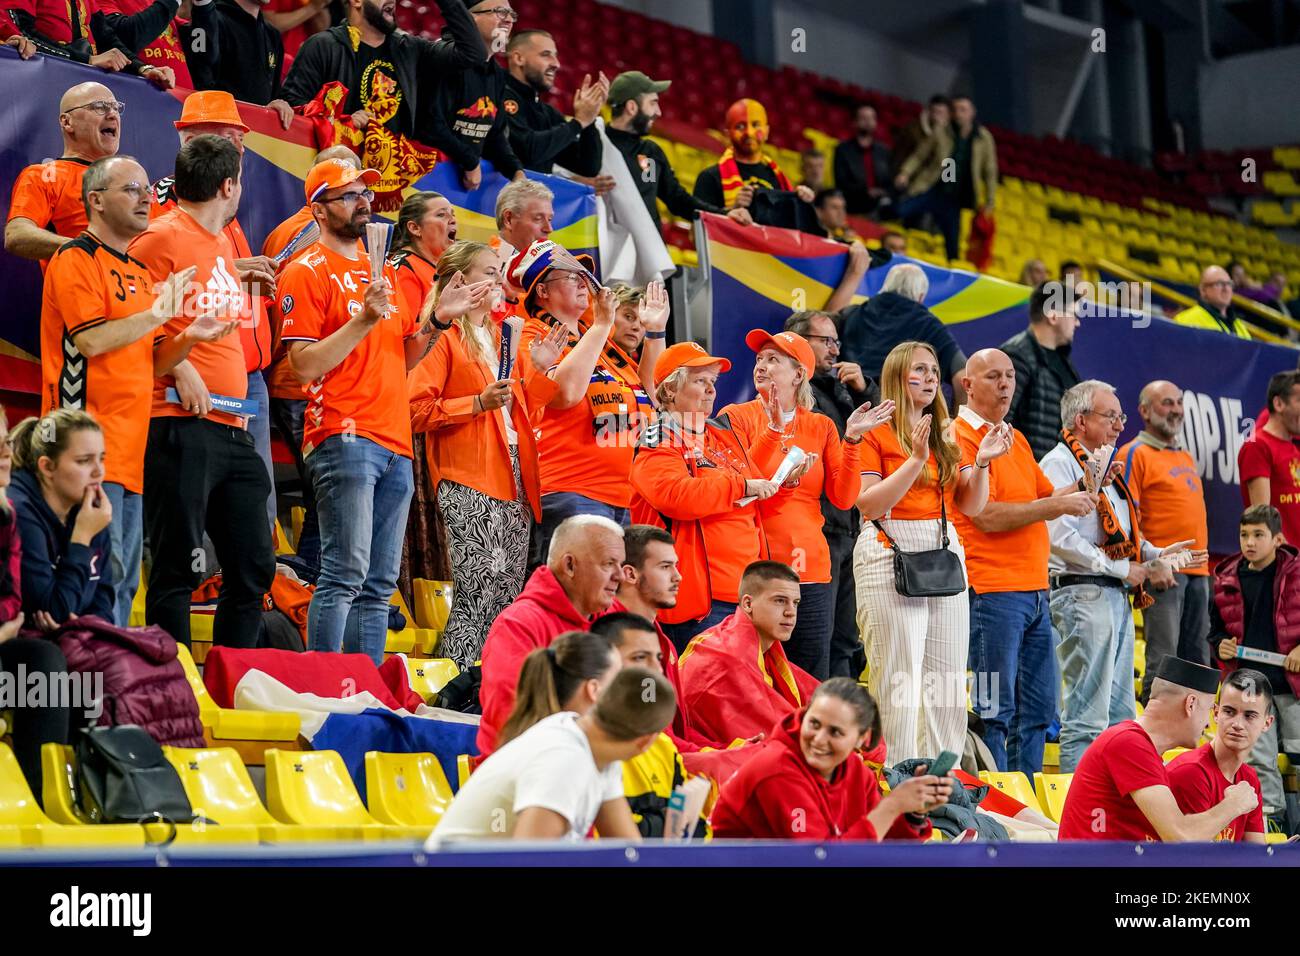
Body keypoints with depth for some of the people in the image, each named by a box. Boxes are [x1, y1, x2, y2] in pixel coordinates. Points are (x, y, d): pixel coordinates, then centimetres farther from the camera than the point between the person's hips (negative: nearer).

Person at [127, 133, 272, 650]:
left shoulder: (224, 244, 20)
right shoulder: (163, 237, -6)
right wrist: (178, 363, -19)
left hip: (233, 429, 9)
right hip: (181, 426, -9)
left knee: (254, 567, 8)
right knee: (178, 568, -6)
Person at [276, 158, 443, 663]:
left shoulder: (382, 273, 22)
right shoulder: (307, 272, -2)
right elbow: (304, 365, -10)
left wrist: (433, 324, 7)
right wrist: (364, 319, -17)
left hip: (395, 442, 8)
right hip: (344, 439, -8)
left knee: (379, 584, 6)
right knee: (345, 574, -14)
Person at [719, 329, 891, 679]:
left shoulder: (822, 426, 10)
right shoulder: (736, 417, 1)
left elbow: (843, 498, 3)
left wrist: (851, 439, -7)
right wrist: (773, 429, -17)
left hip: (810, 568, 4)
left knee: (813, 686, 4)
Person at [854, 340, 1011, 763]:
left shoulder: (947, 438, 18)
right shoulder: (875, 434, -1)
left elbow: (971, 506, 13)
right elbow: (869, 504, -11)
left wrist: (981, 462, -3)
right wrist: (916, 460, -18)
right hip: (890, 555, -6)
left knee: (948, 679, 4)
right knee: (899, 681, -9)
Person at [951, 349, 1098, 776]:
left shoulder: (1015, 439, 19)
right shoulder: (962, 438, -9)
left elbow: (1045, 496, 20)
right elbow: (988, 516, -16)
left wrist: (1083, 486, 1)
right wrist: (1057, 506, -13)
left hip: (1035, 590, 9)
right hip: (993, 592, -9)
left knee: (1038, 709, 10)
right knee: (995, 711, -6)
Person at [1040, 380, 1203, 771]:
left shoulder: (1105, 468, 21)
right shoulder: (1060, 464, -8)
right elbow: (1061, 537, -19)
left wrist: (1156, 555, 7)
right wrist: (1124, 570, -15)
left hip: (1117, 595, 10)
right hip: (1082, 593, -10)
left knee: (1120, 715, 11)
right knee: (1087, 716, -11)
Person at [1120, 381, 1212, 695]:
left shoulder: (1186, 457, 22)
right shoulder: (1135, 454, -3)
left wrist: (1203, 567, 19)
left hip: (1197, 571, 8)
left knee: (1197, 660, 9)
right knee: (1163, 660, -10)